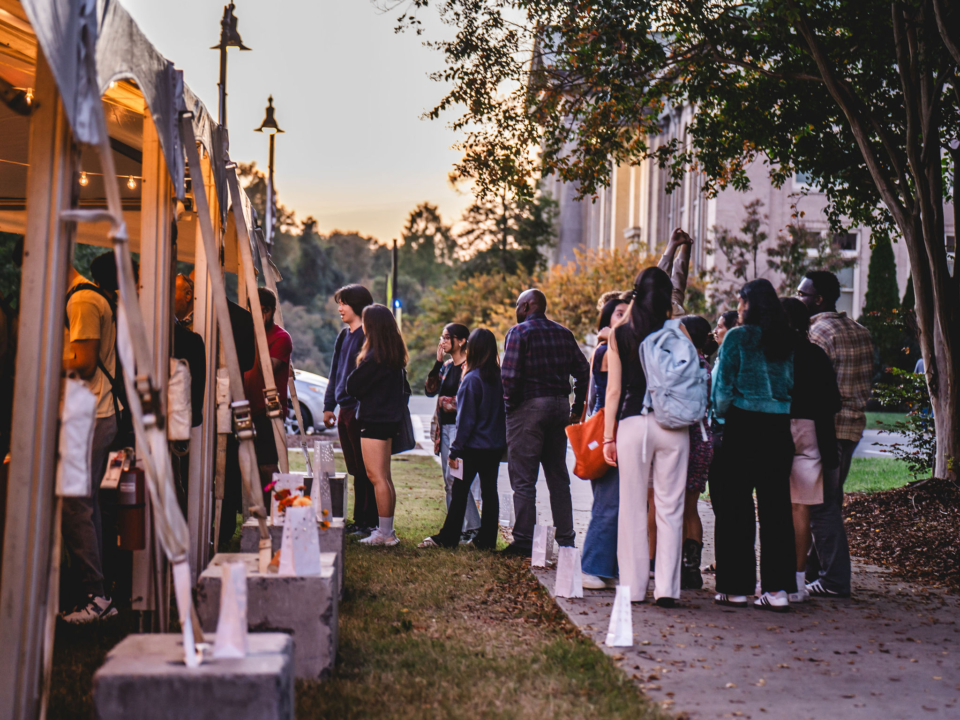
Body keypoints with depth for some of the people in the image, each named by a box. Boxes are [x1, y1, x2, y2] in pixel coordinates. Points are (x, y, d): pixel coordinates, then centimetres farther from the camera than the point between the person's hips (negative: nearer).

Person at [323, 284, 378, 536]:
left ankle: (370, 522, 1)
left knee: (365, 469, -4)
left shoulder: (368, 336, -10)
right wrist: (329, 406, 19)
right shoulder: (344, 335, 17)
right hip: (344, 411, 9)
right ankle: (359, 519, 18)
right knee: (355, 469, 12)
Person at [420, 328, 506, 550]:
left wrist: (455, 450, -9)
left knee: (460, 490, 3)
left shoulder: (472, 380, -15)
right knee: (489, 490, 9)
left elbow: (465, 420, -14)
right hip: (496, 446, 6)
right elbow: (503, 412, 9)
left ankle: (447, 537, 10)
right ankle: (487, 539, 12)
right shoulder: (499, 378, 2)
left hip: (474, 446, -6)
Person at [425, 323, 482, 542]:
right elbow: (430, 390, 6)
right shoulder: (447, 366, 16)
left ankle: (473, 527, -7)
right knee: (449, 480, 8)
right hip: (445, 427, 9)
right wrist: (438, 362, 1)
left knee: (455, 478, -13)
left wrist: (445, 401, -3)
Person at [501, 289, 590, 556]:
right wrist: (577, 408, 13)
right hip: (560, 405, 6)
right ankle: (566, 539, 15)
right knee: (558, 477, 13)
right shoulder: (564, 333, 12)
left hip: (529, 405, -6)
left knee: (523, 479, -2)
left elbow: (510, 374, -16)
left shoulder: (519, 332, -7)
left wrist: (509, 404, -4)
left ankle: (524, 540, -4)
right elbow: (583, 371, 9)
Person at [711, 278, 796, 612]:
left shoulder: (737, 337, -6)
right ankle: (778, 587, 5)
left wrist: (723, 413, 12)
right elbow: (793, 384, 13)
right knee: (776, 506, 6)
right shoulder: (787, 340, 8)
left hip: (744, 425, -4)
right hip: (779, 428, 4)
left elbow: (724, 387, -4)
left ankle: (736, 587, 7)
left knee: (736, 506, 4)